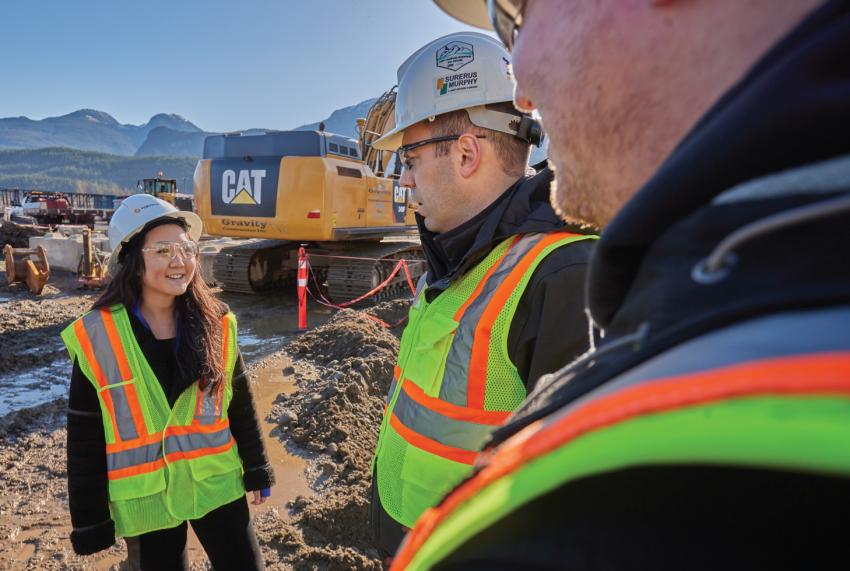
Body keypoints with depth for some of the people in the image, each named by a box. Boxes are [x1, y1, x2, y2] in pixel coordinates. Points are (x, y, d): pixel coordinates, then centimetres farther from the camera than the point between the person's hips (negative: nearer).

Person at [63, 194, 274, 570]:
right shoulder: (96, 338, -14)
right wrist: (90, 522, -3)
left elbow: (240, 405, 2)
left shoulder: (216, 324, -8)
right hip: (145, 500, -1)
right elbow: (85, 440, -8)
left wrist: (256, 469, 7)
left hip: (217, 485, 2)